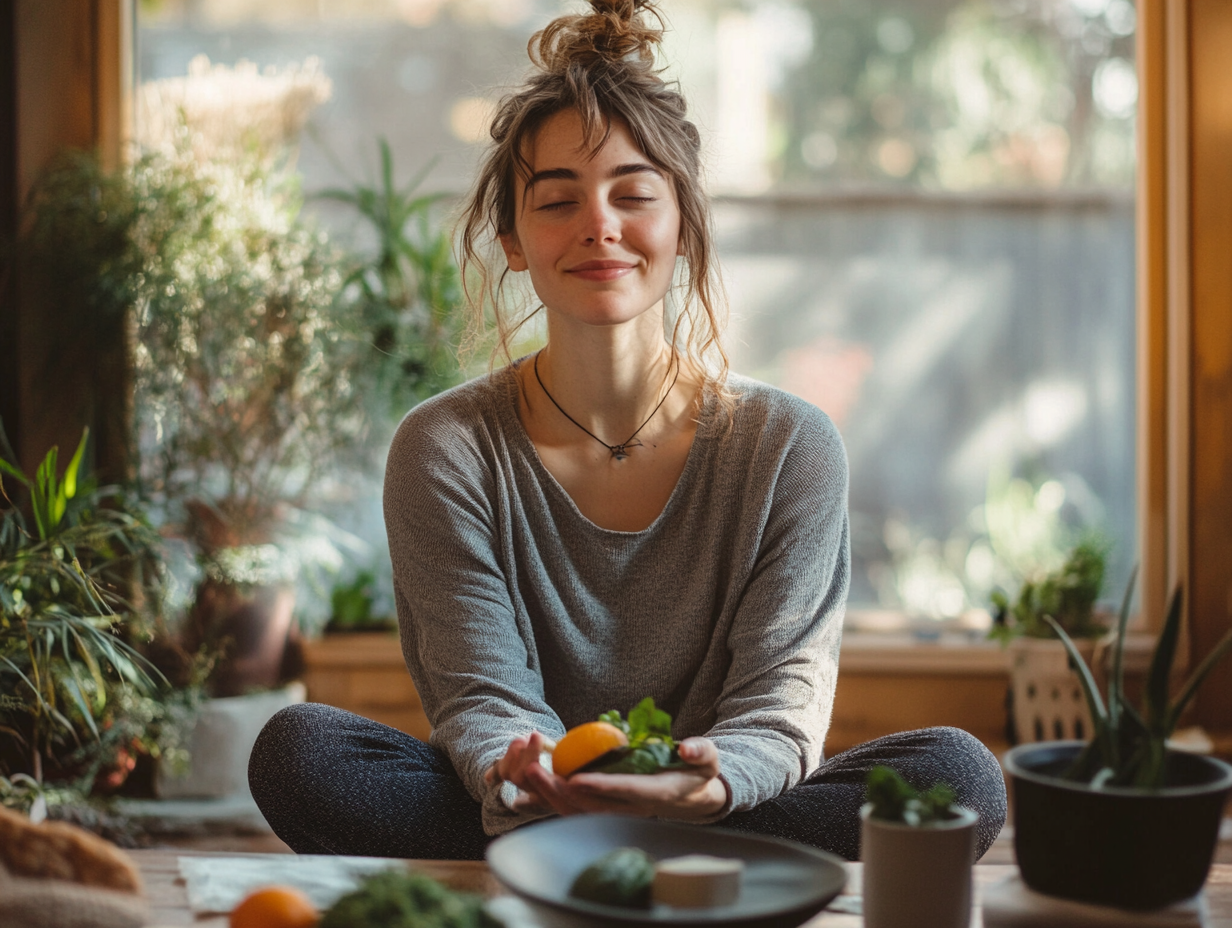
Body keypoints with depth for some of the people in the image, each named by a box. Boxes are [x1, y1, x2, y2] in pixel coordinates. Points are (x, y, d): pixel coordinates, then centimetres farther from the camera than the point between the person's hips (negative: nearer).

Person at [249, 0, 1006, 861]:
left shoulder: (790, 446, -3)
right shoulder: (446, 451, -3)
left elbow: (778, 713, -8)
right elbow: (479, 700, -8)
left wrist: (710, 781, -34)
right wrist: (514, 777, -35)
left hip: (725, 803, 1)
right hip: (523, 810, 0)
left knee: (960, 772, -25)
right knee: (296, 749, -26)